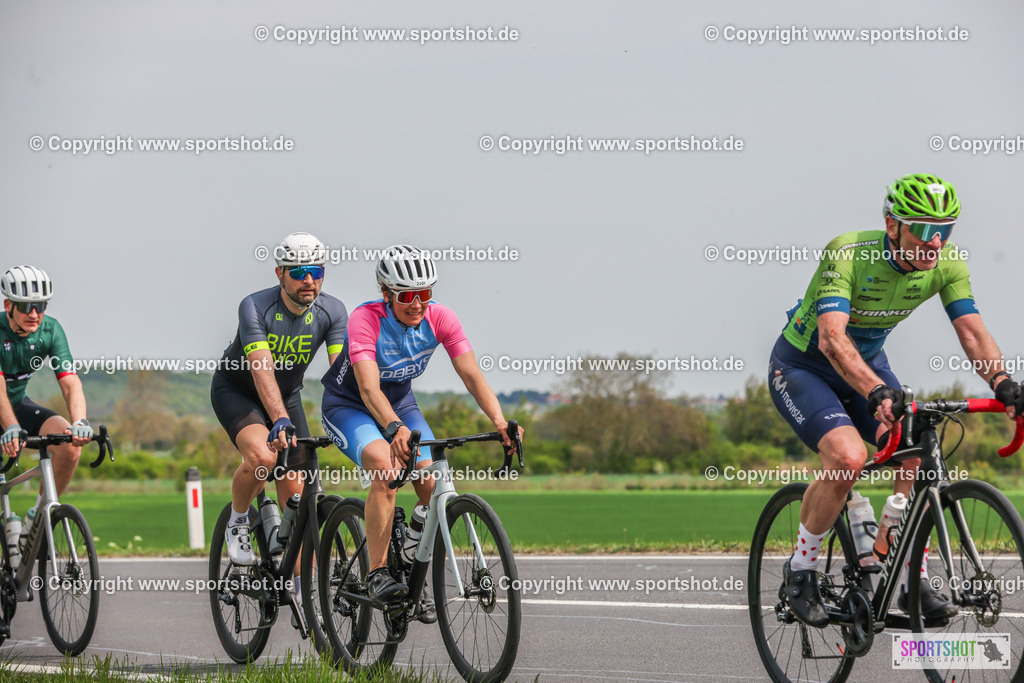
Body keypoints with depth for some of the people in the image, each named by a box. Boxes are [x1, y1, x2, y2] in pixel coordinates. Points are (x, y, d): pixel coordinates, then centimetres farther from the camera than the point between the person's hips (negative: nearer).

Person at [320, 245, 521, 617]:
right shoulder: (366, 319, -30)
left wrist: (499, 421, -40)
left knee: (434, 487, -14)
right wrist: (395, 429, -59)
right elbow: (369, 388, -41)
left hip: (401, 404, 5)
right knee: (386, 469, -33)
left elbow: (472, 375, -23)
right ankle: (378, 576, -27)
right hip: (347, 405, -5)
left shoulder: (439, 318, -18)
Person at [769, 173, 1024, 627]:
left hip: (868, 364, 6)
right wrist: (876, 392, -61)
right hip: (802, 368, -6)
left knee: (918, 453, -16)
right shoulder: (847, 254, -33)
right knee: (848, 456, -29)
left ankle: (915, 582, -2)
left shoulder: (946, 263, -17)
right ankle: (801, 569, -8)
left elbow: (971, 330, -21)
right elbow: (832, 338, -45)